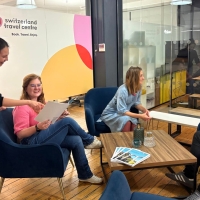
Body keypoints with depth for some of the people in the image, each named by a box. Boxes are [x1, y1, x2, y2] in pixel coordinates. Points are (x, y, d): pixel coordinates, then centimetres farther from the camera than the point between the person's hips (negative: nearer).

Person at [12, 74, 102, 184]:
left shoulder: (41, 102, 14)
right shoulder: (22, 107, -11)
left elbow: (51, 122, 16)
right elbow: (20, 134, -16)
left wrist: (59, 116, -4)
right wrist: (37, 127, -32)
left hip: (45, 137, 8)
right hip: (33, 143, -8)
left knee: (76, 140, -13)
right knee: (67, 121, -21)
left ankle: (85, 175, 0)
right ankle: (89, 140, 3)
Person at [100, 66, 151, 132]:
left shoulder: (138, 88, -9)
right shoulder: (123, 90, -31)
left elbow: (136, 103, 3)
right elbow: (122, 111, -33)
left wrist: (144, 110, -18)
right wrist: (140, 116, -39)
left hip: (124, 113, 6)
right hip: (111, 114, -6)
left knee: (133, 122, -23)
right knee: (126, 121, -33)